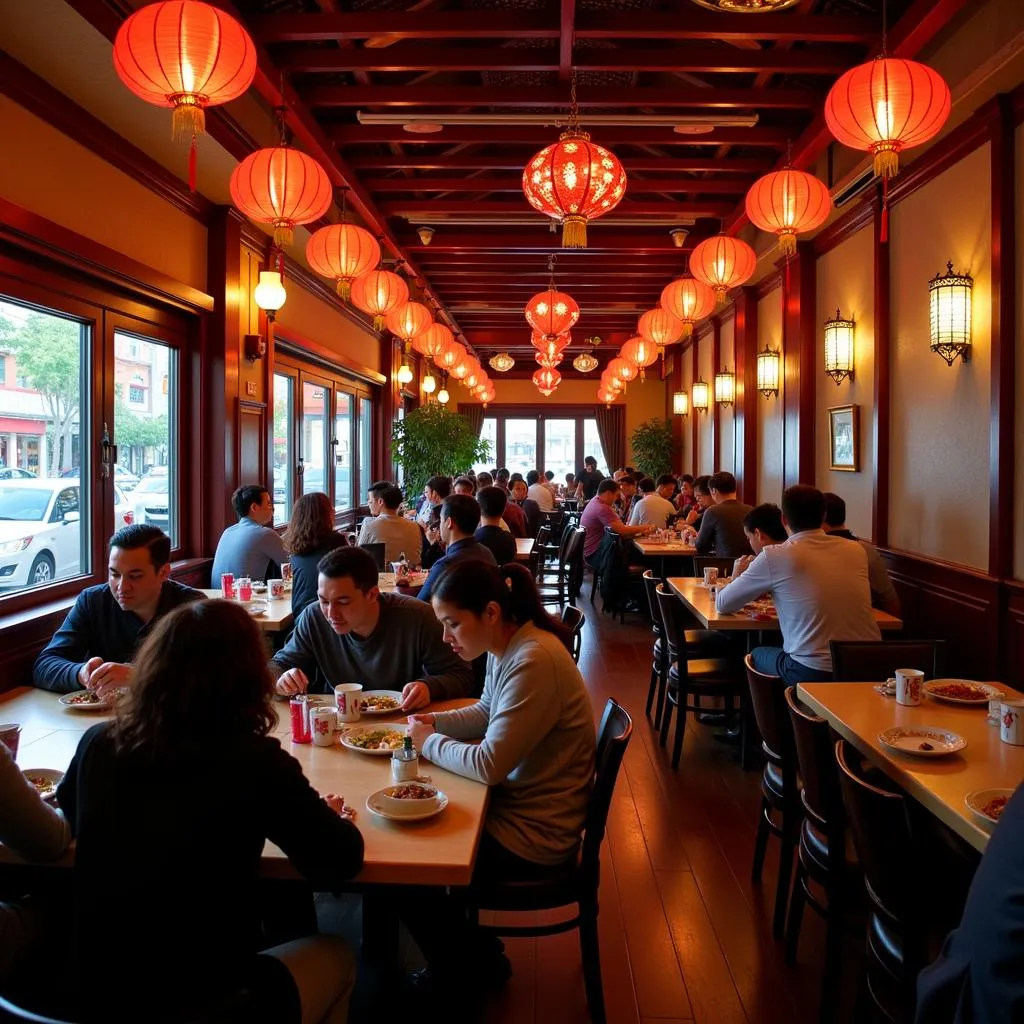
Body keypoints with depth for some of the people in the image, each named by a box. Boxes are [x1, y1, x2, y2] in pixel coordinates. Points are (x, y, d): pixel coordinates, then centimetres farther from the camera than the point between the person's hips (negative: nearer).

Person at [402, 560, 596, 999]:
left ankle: (469, 972, 27)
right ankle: (469, 949, 31)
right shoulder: (508, 646, -1)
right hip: (516, 805, 9)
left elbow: (489, 764, -29)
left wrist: (428, 742, -13)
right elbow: (486, 714, 16)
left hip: (533, 833, -9)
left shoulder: (534, 662, -30)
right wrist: (434, 722, -1)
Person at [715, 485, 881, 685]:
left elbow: (723, 604, 1)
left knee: (757, 655, 26)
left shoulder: (773, 557, -9)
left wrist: (737, 577, 24)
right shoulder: (856, 551, 4)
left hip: (813, 673, -5)